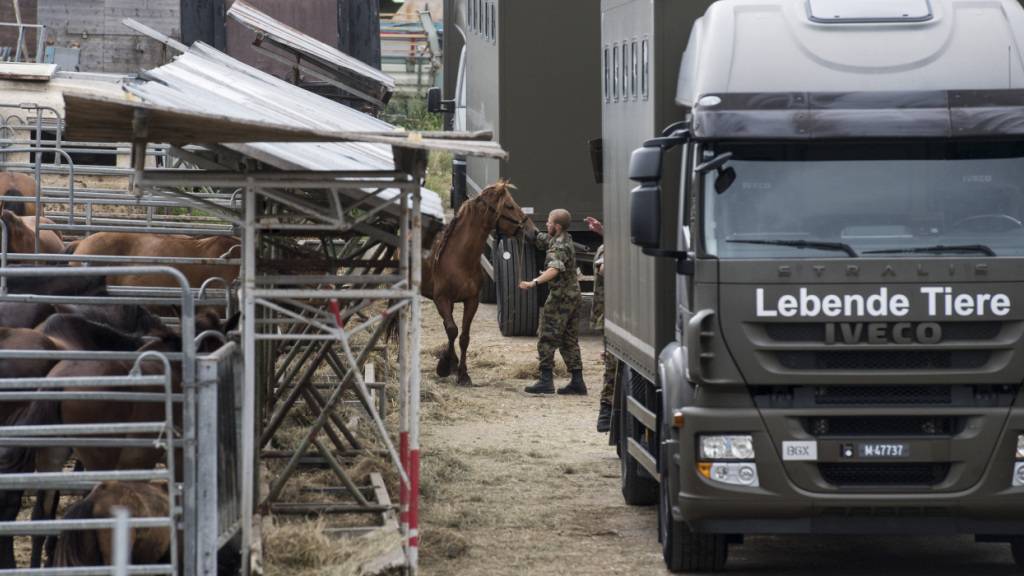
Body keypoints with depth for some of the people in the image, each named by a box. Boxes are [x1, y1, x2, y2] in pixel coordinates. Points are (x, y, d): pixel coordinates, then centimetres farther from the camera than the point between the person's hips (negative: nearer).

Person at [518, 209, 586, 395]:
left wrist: (534, 282, -49)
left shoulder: (559, 247, -19)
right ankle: (577, 382, 11)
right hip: (574, 296, 9)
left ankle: (546, 380, -9)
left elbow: (554, 269, -38)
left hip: (560, 299, -9)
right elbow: (537, 239, 22)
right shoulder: (564, 240, 11)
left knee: (547, 340, -5)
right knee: (569, 341, 13)